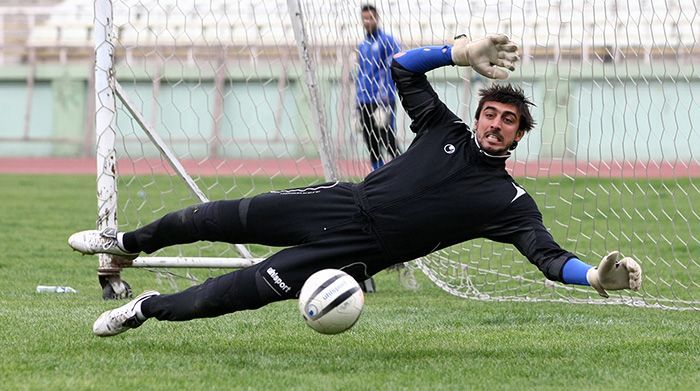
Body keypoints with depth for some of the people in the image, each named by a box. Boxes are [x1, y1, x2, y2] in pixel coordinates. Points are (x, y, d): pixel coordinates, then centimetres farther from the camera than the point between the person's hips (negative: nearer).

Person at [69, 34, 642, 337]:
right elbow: (401, 67, 5)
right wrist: (461, 52, -9)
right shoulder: (446, 131, 4)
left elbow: (547, 254, -17)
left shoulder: (509, 201, -6)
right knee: (230, 218, 5)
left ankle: (150, 308, 12)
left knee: (244, 291, -10)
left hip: (355, 253, -3)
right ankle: (128, 243, 30)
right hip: (344, 204, 3)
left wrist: (596, 275, -37)